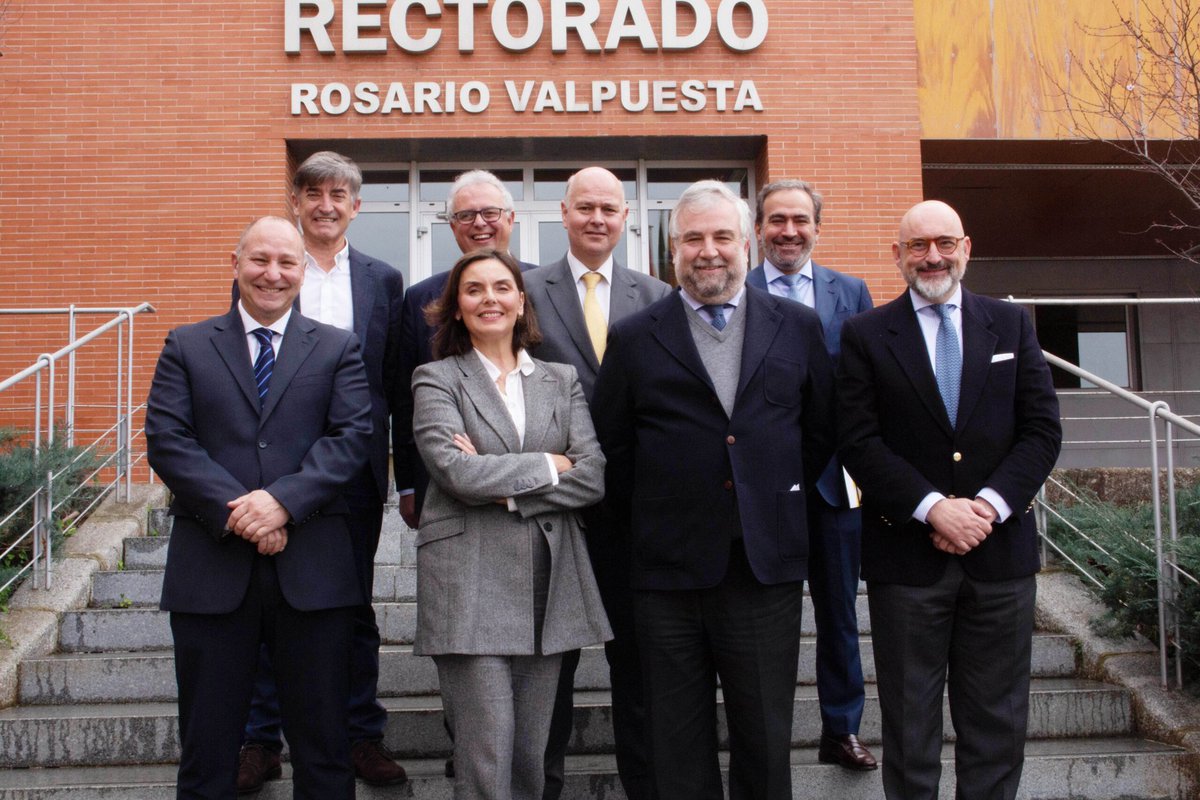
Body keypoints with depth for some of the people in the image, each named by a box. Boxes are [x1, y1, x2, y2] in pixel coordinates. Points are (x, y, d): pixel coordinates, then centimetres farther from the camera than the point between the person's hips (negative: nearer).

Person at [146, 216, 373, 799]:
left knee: (323, 741, 9)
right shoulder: (186, 347, 9)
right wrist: (236, 511, -15)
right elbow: (165, 440, -2)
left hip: (311, 570, 0)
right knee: (207, 744, 10)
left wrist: (283, 501, -18)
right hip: (211, 569, 1)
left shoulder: (337, 348, 9)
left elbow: (353, 437, -4)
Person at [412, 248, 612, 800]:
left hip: (550, 582, 3)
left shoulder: (561, 380, 14)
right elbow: (456, 470, -12)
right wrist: (548, 464, -5)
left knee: (531, 753, 9)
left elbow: (592, 479, 1)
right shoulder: (437, 380, 5)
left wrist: (503, 485, -9)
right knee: (486, 754, -5)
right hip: (471, 582, -3)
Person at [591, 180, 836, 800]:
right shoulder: (634, 340, 2)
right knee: (679, 749, 10)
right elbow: (611, 448, 6)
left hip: (768, 568, 1)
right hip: (669, 575, -1)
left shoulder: (798, 326, 7)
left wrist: (782, 504, 10)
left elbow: (820, 430, 14)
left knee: (766, 743, 10)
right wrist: (646, 527, 5)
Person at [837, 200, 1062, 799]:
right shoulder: (865, 334, 2)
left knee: (997, 718, 11)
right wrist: (933, 508, -16)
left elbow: (1042, 429, 3)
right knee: (909, 720, 8)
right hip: (906, 553, -2)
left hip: (1000, 547, 2)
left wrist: (989, 505, -11)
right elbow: (859, 440, -6)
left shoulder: (1012, 324, 9)